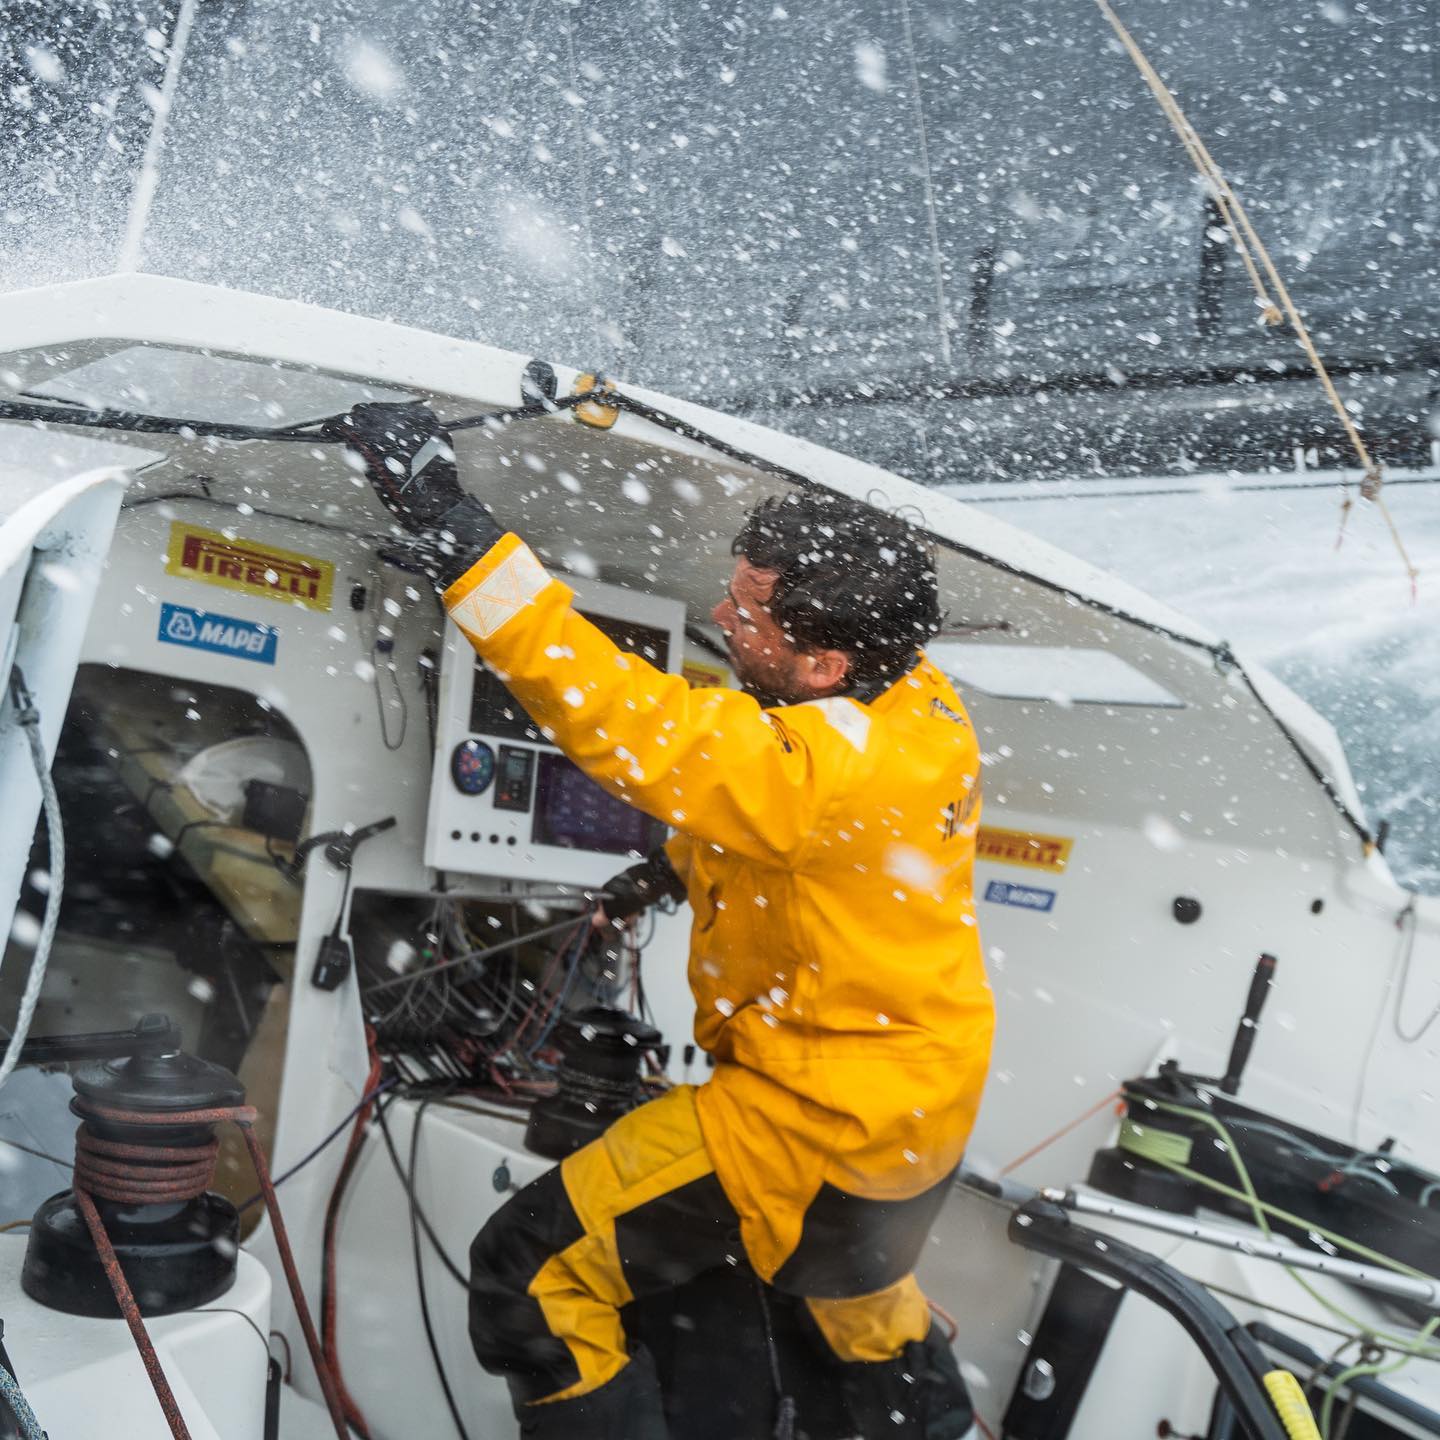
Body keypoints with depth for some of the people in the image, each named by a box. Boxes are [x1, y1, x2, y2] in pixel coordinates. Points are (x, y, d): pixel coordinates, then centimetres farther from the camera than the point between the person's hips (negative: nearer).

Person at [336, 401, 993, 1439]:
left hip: (817, 1117, -10)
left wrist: (444, 517, -42)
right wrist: (691, 864, 3)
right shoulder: (916, 698, -6)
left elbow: (621, 715, -42)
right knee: (850, 1273, 40)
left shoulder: (822, 767, -36)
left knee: (533, 1278, -4)